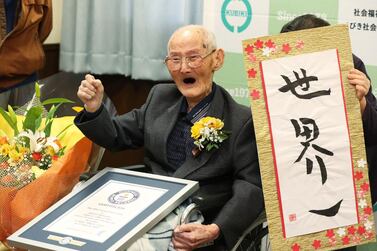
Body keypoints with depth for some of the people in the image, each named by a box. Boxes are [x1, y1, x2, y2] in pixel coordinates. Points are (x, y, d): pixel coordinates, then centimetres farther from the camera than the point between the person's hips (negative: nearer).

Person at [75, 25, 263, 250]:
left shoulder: (242, 121, -6)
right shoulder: (160, 96, 12)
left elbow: (251, 188, -10)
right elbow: (117, 136, 19)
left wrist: (215, 231, -26)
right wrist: (94, 109, -2)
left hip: (195, 231, -5)